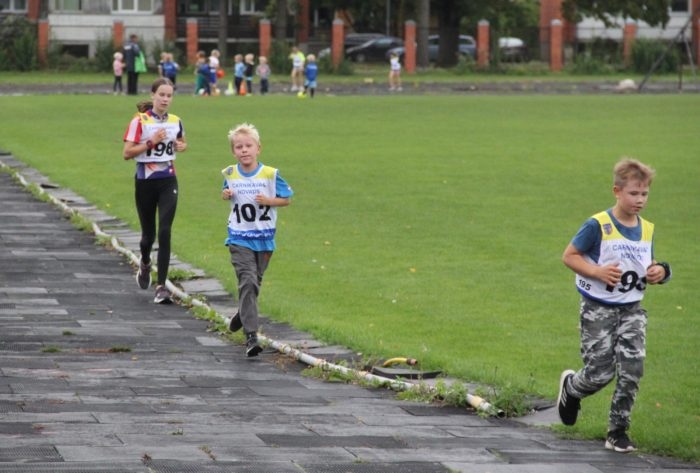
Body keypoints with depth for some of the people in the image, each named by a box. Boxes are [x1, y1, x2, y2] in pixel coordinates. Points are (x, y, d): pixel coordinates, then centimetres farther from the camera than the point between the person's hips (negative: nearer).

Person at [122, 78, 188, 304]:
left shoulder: (175, 121, 5)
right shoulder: (140, 121, -7)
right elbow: (127, 153, -12)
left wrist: (181, 146, 2)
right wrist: (151, 142, -22)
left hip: (168, 182, 2)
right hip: (145, 182, -2)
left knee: (165, 232, -12)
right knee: (148, 233, 8)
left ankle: (161, 286, -11)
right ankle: (145, 264, 44)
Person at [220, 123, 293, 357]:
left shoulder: (270, 174, -7)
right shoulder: (230, 174, 1)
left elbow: (287, 198, 1)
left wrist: (268, 200, -17)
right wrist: (226, 195, -3)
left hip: (264, 238, 1)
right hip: (239, 238, -1)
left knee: (254, 283, 15)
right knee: (247, 281, -16)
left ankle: (242, 316, 44)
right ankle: (251, 335, -22)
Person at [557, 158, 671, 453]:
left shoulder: (647, 230, 6)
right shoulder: (598, 226, -13)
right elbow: (569, 256, -7)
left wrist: (659, 273, -4)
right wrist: (598, 272, -21)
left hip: (632, 310, 5)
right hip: (599, 309, -5)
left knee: (632, 370, -9)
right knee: (600, 374, -4)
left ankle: (618, 432, 3)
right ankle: (570, 388, 32)